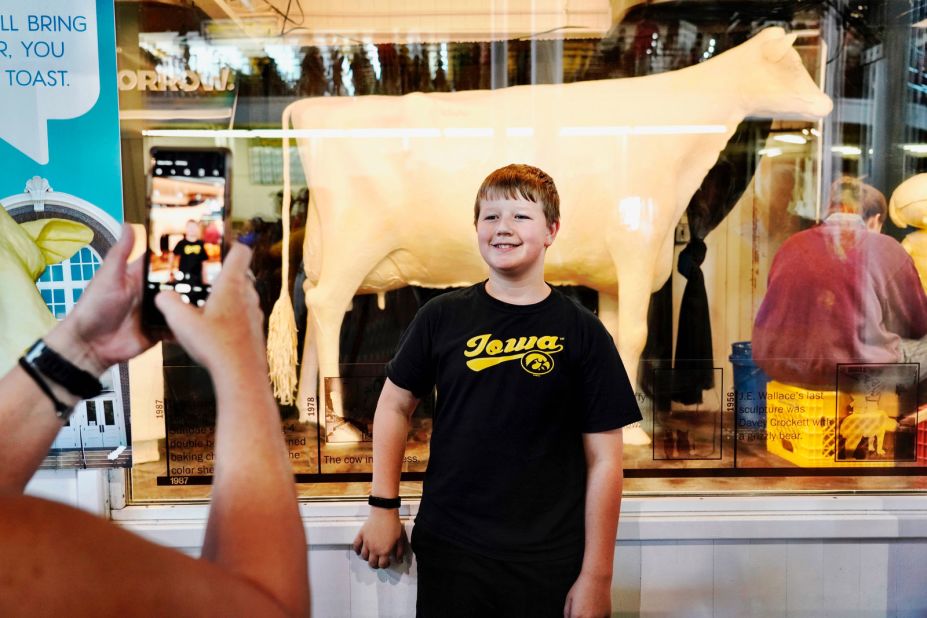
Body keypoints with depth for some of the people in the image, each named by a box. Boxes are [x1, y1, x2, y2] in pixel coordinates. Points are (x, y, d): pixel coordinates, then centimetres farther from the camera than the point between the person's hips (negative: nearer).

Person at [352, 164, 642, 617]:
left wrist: (596, 578, -6)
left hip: (549, 562, -1)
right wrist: (383, 506, 4)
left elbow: (603, 462, -5)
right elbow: (395, 405, 9)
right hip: (447, 548, 2)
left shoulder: (583, 333, -6)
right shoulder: (442, 317, 0)